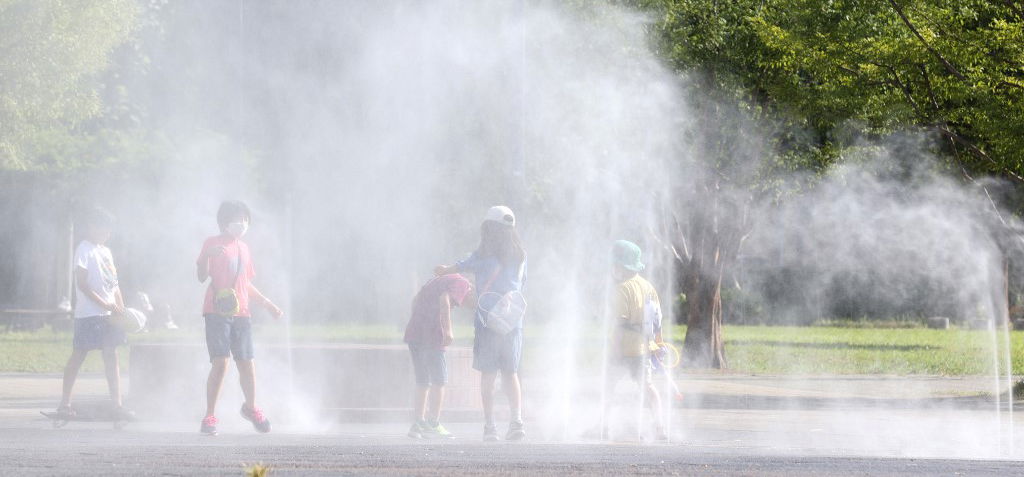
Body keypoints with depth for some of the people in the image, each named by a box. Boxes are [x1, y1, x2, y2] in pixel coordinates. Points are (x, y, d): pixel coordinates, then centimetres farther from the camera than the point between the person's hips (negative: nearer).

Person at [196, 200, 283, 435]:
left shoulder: (243, 248, 19)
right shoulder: (213, 244, 1)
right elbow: (201, 276, -5)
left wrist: (268, 304, 26)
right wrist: (206, 257, -23)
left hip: (241, 313, 5)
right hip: (217, 311, -5)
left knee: (246, 362, 4)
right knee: (220, 362, -13)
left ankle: (251, 407, 28)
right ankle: (210, 416, -7)